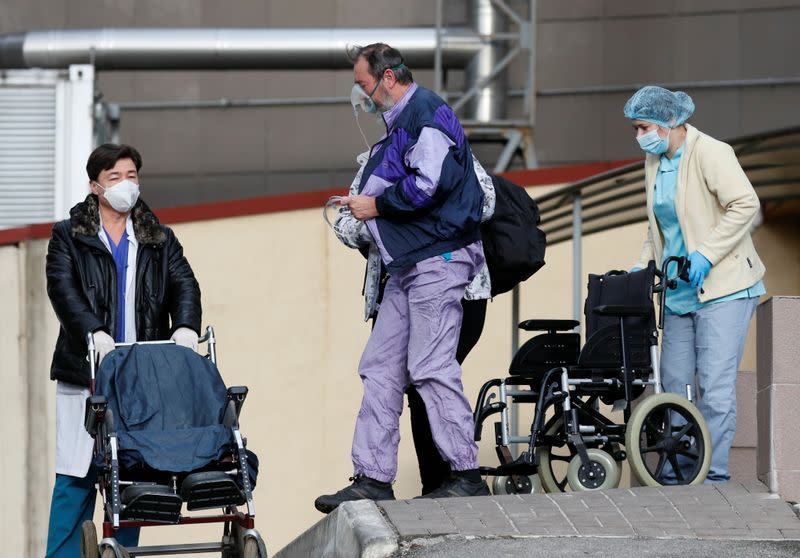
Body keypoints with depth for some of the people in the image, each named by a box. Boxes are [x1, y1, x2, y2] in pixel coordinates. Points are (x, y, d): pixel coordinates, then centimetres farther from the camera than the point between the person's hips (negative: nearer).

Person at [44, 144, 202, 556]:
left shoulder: (159, 240, 18)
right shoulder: (68, 237, 8)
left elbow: (184, 285, 6)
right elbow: (62, 288, -6)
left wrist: (186, 326, -15)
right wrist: (94, 332, -22)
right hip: (85, 370, -3)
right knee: (77, 476, -5)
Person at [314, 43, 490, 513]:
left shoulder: (427, 113, -12)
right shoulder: (401, 122, 21)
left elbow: (430, 183, -23)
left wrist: (376, 204, -11)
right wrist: (364, 207, 10)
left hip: (439, 259, -11)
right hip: (410, 263, 11)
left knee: (430, 367, -12)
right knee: (381, 368, 7)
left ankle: (467, 476, -7)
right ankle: (373, 479, 8)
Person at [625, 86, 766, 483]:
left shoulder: (710, 153, -12)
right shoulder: (654, 162, 14)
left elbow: (745, 205, -21)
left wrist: (705, 255, -23)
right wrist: (645, 265, 10)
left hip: (723, 288, -8)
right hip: (678, 292, 8)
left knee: (715, 385, -11)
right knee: (674, 385, 6)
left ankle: (713, 471, -8)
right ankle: (677, 469, 12)